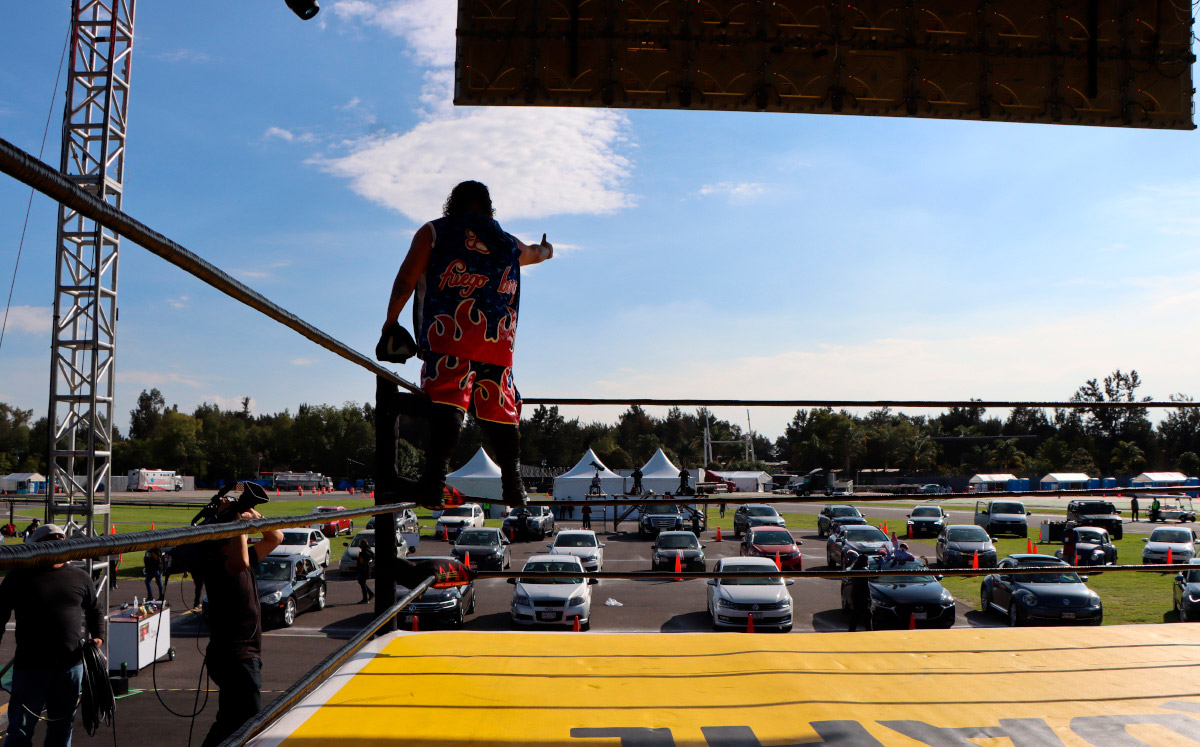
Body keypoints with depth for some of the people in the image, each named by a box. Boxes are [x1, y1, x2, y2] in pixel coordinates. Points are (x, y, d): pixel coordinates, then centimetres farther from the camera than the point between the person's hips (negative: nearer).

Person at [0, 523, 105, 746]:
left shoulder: (80, 577, 10)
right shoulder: (20, 576, 0)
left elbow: (95, 611, 21)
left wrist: (98, 636, 6)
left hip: (71, 663, 3)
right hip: (30, 663, -3)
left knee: (62, 726, 14)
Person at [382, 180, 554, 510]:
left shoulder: (433, 231, 14)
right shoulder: (509, 243, 26)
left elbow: (406, 278, 5)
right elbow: (536, 253, 48)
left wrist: (391, 319, 15)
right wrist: (545, 249, 71)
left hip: (450, 332, -4)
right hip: (499, 337, 4)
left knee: (445, 399, -17)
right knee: (500, 407, 12)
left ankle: (434, 480, -31)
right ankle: (513, 486, 16)